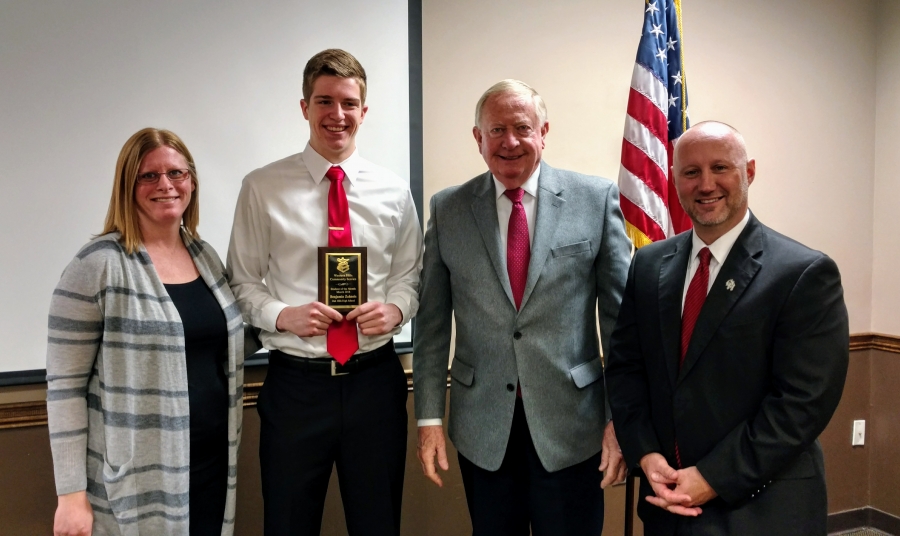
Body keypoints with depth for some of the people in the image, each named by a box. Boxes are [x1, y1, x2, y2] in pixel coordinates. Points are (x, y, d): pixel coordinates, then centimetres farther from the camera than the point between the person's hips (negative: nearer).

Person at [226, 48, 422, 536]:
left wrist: (396, 308, -10)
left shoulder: (393, 191, 4)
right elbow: (242, 283, 2)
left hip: (375, 378, 2)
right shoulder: (263, 188, -2)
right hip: (296, 382, -1)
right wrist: (283, 315, -17)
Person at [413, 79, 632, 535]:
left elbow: (620, 313, -2)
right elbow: (432, 323, 3)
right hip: (482, 428, 2)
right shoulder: (448, 210, 2)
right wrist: (430, 417, 1)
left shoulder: (596, 198, -3)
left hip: (571, 425, -1)